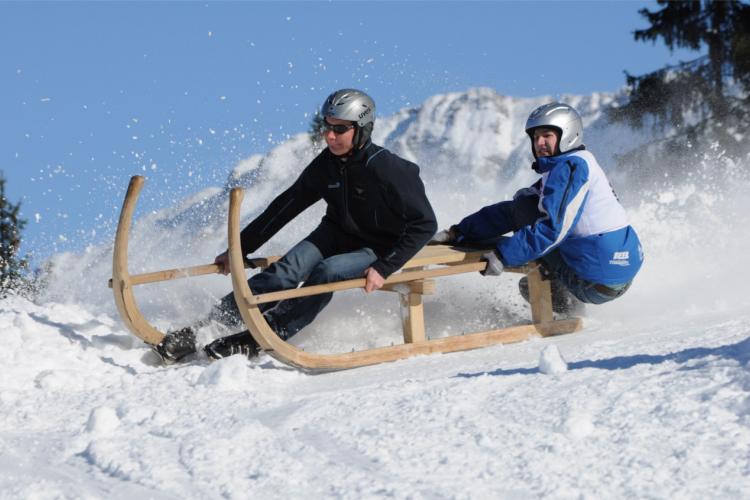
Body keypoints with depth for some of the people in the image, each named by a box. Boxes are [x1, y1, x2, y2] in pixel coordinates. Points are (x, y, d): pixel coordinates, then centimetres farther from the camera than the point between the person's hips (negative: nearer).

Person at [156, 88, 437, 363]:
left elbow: (425, 224, -21)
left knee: (327, 272, -33)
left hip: (378, 249, -4)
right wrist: (240, 248, 0)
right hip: (337, 234, 4)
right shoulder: (326, 166, -7)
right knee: (287, 271, -22)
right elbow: (285, 208, 2)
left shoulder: (388, 171, -23)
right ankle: (204, 327, -30)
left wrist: (383, 268, -27)